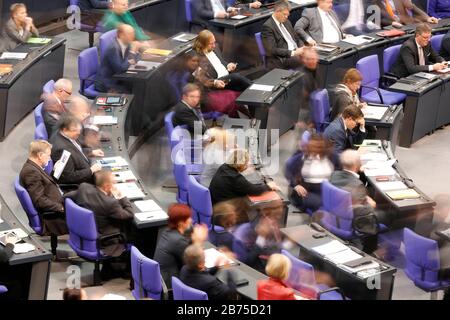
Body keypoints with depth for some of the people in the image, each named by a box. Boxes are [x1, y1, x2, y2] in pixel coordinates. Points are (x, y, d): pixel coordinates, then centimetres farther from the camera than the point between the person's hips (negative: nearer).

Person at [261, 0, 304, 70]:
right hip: (281, 59, -8)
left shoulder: (286, 22, 18)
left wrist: (302, 48, 0)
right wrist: (293, 53, -20)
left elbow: (297, 39, 24)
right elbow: (272, 50, -15)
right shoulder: (267, 26, -9)